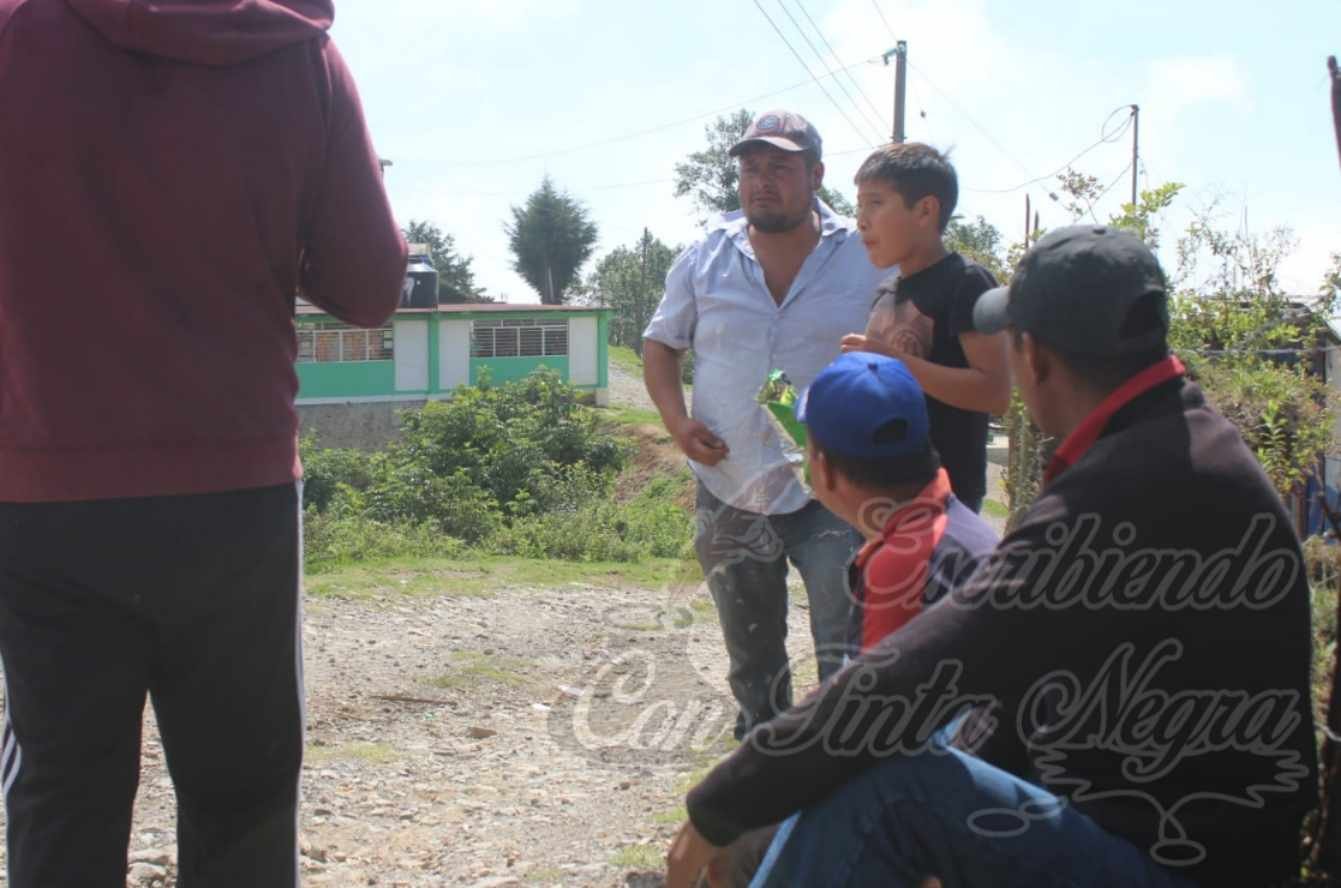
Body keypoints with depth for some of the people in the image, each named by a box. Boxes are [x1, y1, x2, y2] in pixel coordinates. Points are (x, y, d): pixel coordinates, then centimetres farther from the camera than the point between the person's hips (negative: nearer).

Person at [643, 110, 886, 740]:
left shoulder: (865, 258, -4)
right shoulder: (706, 258, 2)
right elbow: (660, 344, 11)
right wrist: (677, 420, -6)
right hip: (730, 492, 3)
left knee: (849, 655, -14)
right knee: (752, 662, 16)